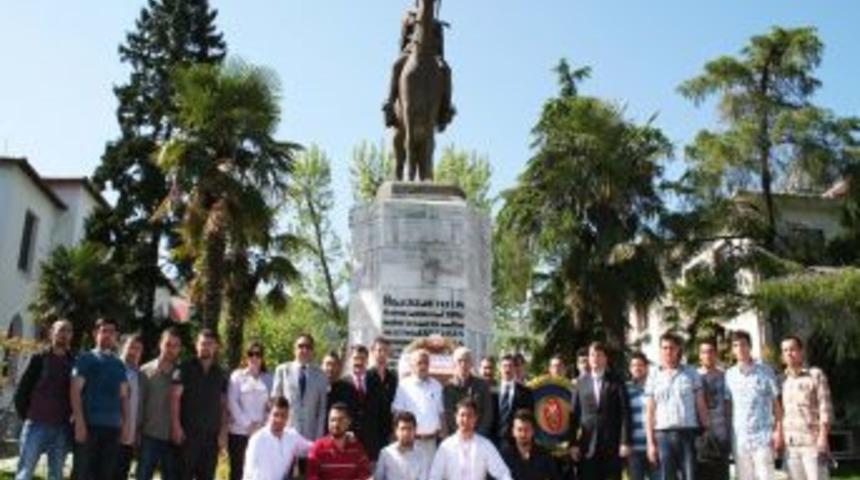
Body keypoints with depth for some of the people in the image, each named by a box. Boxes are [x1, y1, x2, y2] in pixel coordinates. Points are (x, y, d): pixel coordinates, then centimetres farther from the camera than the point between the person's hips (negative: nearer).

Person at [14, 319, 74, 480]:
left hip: (61, 429, 2)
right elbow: (21, 392, 4)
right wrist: (27, 416, 1)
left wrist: (69, 417, 2)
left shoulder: (74, 363, 8)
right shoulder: (39, 359, 3)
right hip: (36, 426, -2)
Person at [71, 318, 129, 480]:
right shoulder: (86, 359, 3)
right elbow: (75, 391, -5)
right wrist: (79, 421, -14)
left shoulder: (119, 365, 17)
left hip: (113, 426, 5)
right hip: (90, 424, -5)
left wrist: (125, 423, 7)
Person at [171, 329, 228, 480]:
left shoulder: (220, 374, 12)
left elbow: (223, 405, 10)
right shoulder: (185, 368, 2)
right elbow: (175, 397, -5)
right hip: (188, 433, -3)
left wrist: (223, 431, 2)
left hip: (211, 435, 3)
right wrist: (176, 426, -13)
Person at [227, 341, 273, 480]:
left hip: (261, 432, 1)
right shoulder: (237, 375, 4)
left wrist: (263, 423, -8)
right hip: (239, 431, -1)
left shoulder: (268, 379, 8)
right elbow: (232, 402, -3)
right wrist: (247, 423, -10)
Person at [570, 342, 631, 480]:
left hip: (612, 445, -1)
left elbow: (625, 413, -1)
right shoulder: (581, 382, 7)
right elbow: (575, 414, 5)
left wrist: (625, 442, -9)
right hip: (588, 445, 1)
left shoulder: (616, 382, 3)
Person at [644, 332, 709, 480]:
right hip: (663, 435, 0)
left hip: (688, 434, 0)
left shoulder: (691, 374, 8)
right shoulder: (653, 378, 8)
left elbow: (701, 406, 7)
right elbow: (649, 413, 7)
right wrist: (650, 443, 1)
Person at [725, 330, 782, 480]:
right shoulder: (729, 375, 6)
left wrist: (778, 430, -6)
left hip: (763, 436, -2)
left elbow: (776, 403, 1)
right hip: (740, 437, 3)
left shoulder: (765, 371, 0)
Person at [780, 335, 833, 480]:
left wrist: (823, 437, -13)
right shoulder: (782, 380, 11)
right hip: (790, 446, 4)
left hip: (813, 443, -4)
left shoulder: (816, 375, -1)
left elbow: (825, 408, -5)